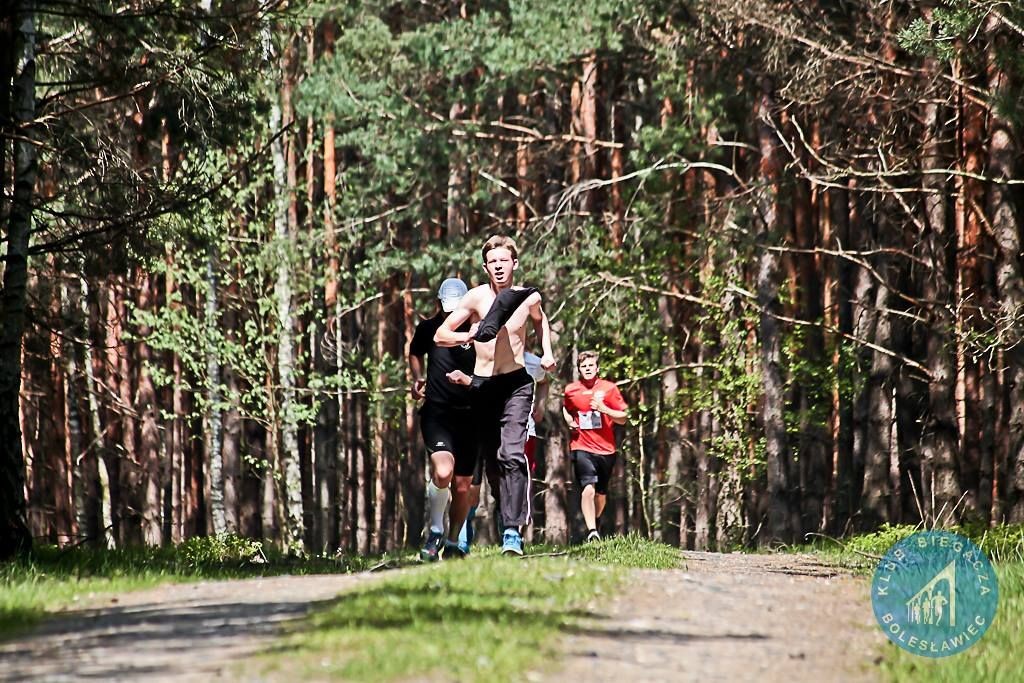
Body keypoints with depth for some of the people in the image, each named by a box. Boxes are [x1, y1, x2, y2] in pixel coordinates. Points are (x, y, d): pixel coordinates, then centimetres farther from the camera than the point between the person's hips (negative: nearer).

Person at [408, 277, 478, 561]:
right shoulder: (429, 329, 2)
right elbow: (415, 353, 25)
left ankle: (453, 543, 26)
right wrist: (417, 378, 8)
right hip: (436, 412, 0)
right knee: (443, 472, -25)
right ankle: (435, 532, -5)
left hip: (469, 415, 0)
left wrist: (467, 378, -19)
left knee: (463, 484, 7)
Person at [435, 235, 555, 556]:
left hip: (517, 383, -1)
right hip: (483, 385, 1)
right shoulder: (476, 298, -6)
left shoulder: (530, 297, 1)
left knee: (512, 456, -18)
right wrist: (469, 336, -23)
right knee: (492, 460, 7)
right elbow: (440, 335, -4)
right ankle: (506, 518, 26)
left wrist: (547, 351, 15)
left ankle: (513, 531, -26)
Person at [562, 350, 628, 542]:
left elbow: (623, 418, 3)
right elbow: (566, 408, 27)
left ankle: (595, 522, 36)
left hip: (606, 449, 2)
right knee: (588, 488, -20)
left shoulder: (609, 389, 1)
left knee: (601, 492, 12)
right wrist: (569, 421, 6)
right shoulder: (571, 390, 4)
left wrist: (604, 409, -13)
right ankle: (591, 531, -24)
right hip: (582, 448, -1)